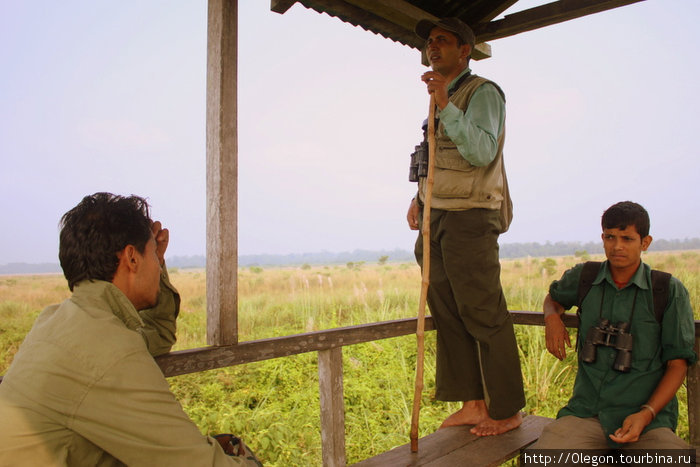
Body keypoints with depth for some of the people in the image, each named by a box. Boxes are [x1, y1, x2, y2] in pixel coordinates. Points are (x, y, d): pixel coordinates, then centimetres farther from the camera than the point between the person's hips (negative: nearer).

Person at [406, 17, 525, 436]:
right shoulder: (441, 98, 22)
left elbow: (482, 152, -19)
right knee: (448, 315, 8)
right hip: (436, 218, 9)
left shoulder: (483, 92, -3)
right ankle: (472, 403, 17)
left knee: (484, 316, -4)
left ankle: (507, 410, 9)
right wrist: (420, 197, 16)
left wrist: (445, 105, -21)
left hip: (468, 218, -8)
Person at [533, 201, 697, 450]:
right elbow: (554, 297, 28)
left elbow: (677, 364, 2)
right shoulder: (583, 277, 6)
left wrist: (646, 414, -11)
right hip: (586, 411, 1)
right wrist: (552, 318, 5)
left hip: (648, 419, -1)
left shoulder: (670, 291, 0)